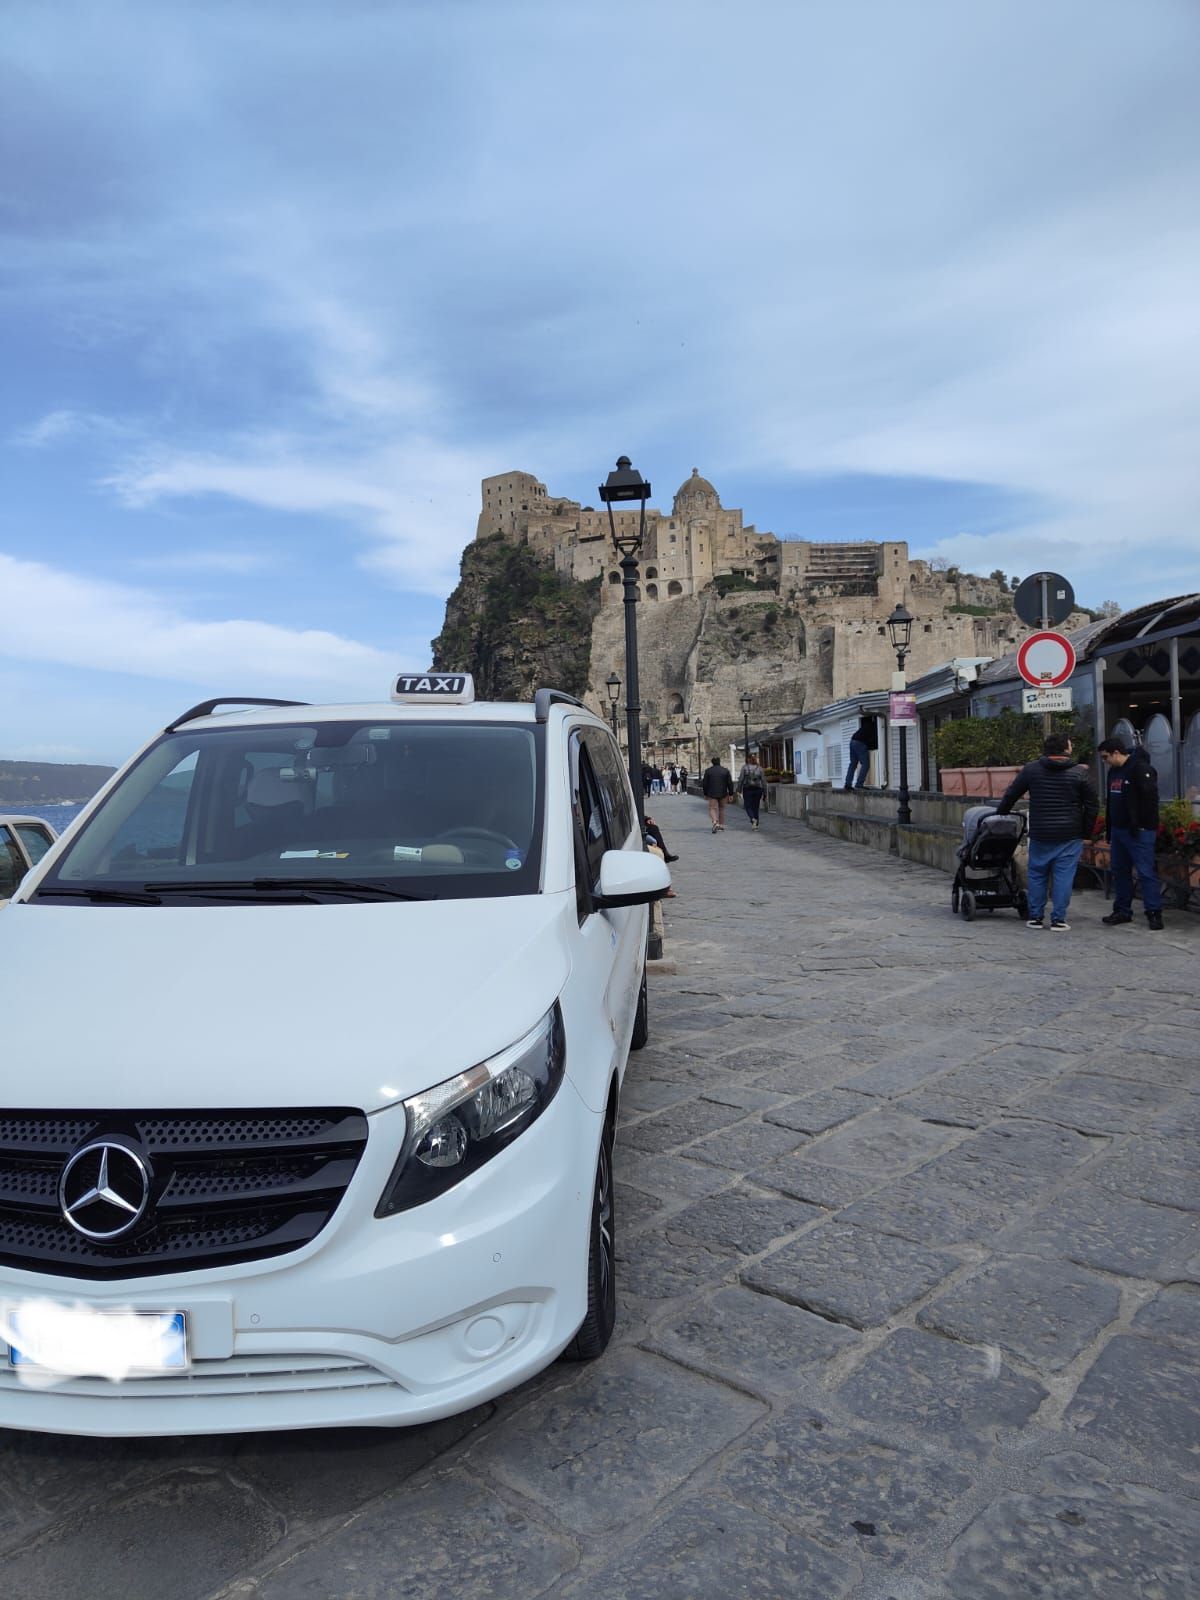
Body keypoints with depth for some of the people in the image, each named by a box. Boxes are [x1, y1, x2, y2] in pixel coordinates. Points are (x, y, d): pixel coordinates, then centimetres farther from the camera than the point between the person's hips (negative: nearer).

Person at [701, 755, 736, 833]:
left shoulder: (708, 771, -3)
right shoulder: (725, 770, 0)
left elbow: (704, 784, -1)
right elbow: (730, 783, -1)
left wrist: (705, 794, 9)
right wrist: (730, 793, 5)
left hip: (712, 794, -2)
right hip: (723, 794, 2)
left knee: (712, 809, -1)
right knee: (721, 809, 16)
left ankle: (715, 822, -27)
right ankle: (722, 826, 20)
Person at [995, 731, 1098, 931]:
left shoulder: (1030, 769, 0)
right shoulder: (1080, 773, -2)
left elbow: (1011, 794, 9)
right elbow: (1092, 805, 1)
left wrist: (1001, 813, 26)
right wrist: (1086, 832, 10)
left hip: (1040, 834, 1)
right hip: (1070, 835, -1)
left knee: (1037, 875, 11)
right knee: (1063, 877, 2)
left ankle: (1035, 917, 15)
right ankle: (1058, 920, 4)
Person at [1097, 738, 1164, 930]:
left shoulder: (1140, 768, -13)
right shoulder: (1113, 771, 15)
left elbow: (1150, 798, -19)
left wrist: (1141, 824, -18)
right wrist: (1109, 828, 18)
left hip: (1139, 832, -9)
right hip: (1119, 830, 9)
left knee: (1145, 872, -7)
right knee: (1120, 871, 12)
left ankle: (1154, 913, -3)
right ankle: (1122, 911, 19)